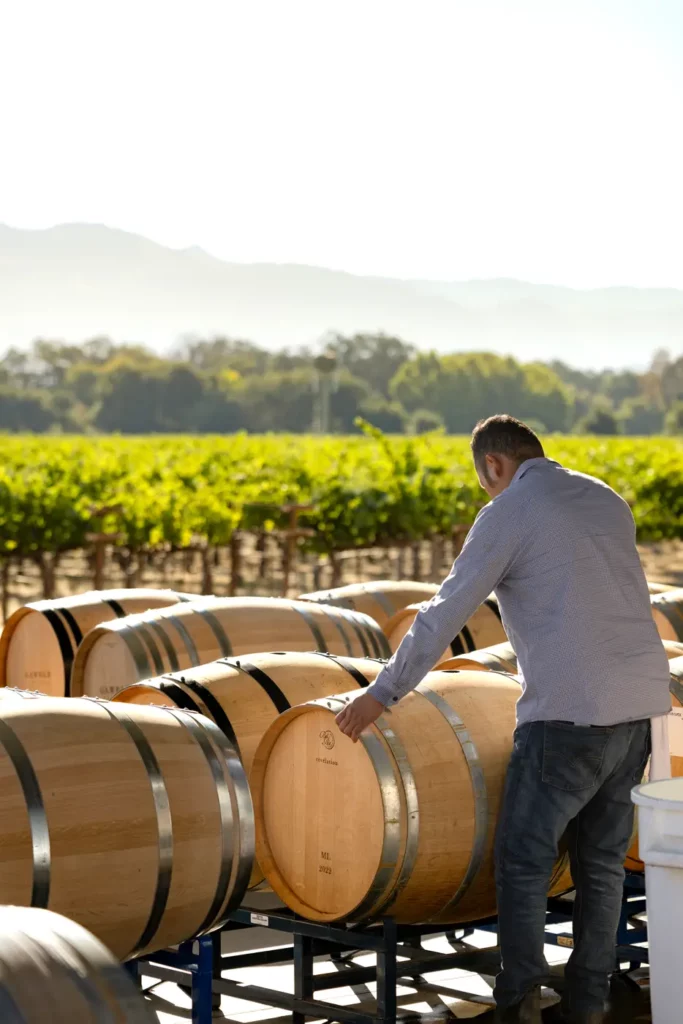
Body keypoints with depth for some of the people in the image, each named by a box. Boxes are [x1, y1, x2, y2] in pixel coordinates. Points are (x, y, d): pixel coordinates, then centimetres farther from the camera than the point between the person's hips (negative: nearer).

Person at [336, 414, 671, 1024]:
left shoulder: (509, 513, -5)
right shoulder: (607, 500, 16)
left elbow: (445, 613, -6)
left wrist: (383, 694, 1)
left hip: (570, 712, -7)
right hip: (638, 704, 7)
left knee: (524, 859, 2)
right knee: (602, 862, 13)